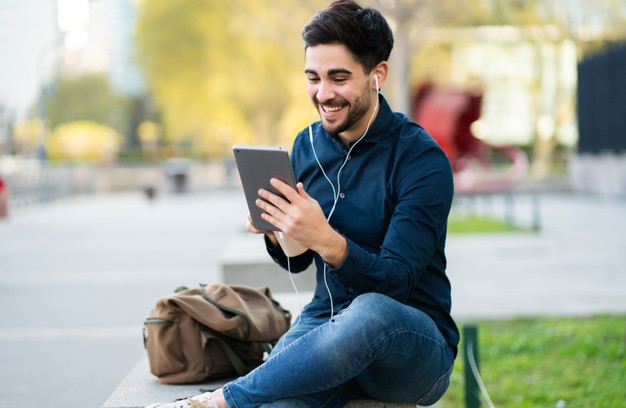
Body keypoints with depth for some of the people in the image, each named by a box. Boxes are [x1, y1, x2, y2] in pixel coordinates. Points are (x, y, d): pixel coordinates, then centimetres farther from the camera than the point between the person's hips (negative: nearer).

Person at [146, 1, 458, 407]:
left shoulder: (421, 159, -12)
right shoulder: (307, 144, 6)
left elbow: (397, 278, -19)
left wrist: (324, 239, -34)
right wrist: (275, 233, -8)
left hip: (416, 345, -2)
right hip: (327, 320, 3)